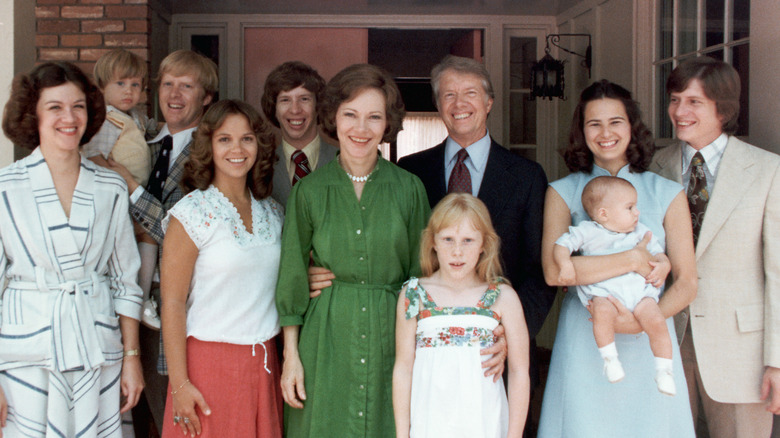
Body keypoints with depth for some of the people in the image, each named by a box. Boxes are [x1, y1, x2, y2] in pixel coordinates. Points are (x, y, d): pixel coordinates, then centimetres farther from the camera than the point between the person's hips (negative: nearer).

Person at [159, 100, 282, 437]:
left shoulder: (272, 212, 8)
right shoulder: (192, 213, -8)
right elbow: (172, 302, -11)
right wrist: (179, 384, -13)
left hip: (264, 363, 5)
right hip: (210, 362, -5)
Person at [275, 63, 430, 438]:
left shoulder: (409, 189, 1)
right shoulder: (309, 190, 1)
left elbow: (421, 272, 4)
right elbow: (293, 277, 3)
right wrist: (291, 355, -1)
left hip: (391, 339, 1)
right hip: (325, 340, 0)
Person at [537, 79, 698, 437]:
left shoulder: (667, 194, 5)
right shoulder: (563, 193, 3)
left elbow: (686, 283, 2)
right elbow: (553, 270, -12)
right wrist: (632, 260, -14)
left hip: (649, 341, 1)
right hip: (584, 339, -1)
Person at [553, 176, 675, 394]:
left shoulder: (641, 232, 21)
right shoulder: (587, 232, 10)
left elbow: (658, 253, 22)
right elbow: (562, 245, 7)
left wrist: (663, 265, -2)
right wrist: (565, 264, -14)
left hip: (639, 289, 3)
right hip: (603, 290, -3)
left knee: (656, 322, -22)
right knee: (603, 311, -37)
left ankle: (664, 372, -6)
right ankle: (609, 358, -20)